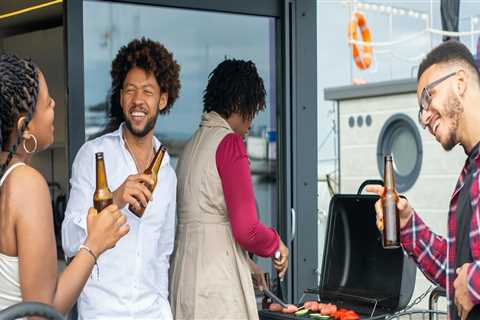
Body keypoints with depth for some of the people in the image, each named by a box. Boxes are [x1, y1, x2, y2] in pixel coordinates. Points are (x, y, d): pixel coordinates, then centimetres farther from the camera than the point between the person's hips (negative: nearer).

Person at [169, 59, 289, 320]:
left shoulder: (193, 144, 14)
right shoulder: (229, 142, -11)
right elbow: (246, 229, -16)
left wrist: (244, 264, 26)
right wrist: (276, 245, 3)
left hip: (184, 276, 8)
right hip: (218, 282, -8)